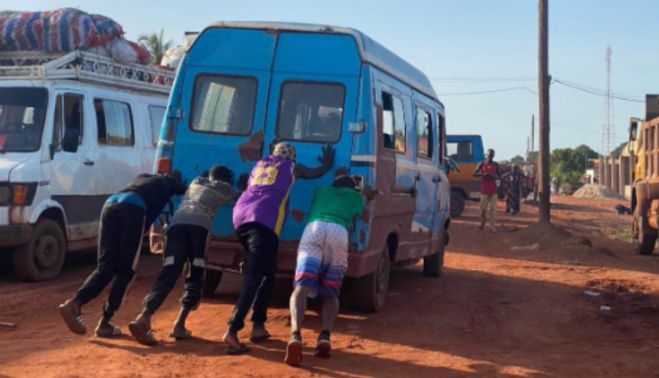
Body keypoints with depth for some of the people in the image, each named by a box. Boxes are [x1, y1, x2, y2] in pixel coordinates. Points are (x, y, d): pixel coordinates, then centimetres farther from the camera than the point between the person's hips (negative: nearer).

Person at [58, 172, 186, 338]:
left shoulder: (143, 177, 42)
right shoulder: (170, 181, 30)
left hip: (110, 206, 5)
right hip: (133, 209, -5)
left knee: (105, 268, 3)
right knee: (125, 271, 3)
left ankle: (74, 303, -20)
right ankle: (104, 323, -4)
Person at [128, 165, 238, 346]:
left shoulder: (196, 182, 36)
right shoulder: (225, 188, 27)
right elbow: (238, 199, 47)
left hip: (177, 223, 3)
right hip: (199, 225, -3)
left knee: (168, 275, -8)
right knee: (195, 277, 10)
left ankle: (144, 317, -29)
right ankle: (179, 325, -4)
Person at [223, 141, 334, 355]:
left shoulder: (259, 165, 31)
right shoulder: (292, 167, 21)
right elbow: (318, 172, 35)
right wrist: (328, 163, 55)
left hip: (241, 216, 6)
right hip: (264, 221, -6)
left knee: (263, 274, 20)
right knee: (253, 278, -13)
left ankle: (258, 326, 17)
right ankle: (232, 330, -27)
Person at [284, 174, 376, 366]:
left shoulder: (320, 191, 39)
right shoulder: (356, 197, 33)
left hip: (313, 229, 0)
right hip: (338, 232, 0)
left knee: (301, 287, -11)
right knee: (330, 294, 13)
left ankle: (295, 336, -39)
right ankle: (325, 336, -15)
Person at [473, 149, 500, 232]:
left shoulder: (496, 165, 9)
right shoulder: (482, 164, 0)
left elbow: (499, 176, 14)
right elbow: (474, 173, -6)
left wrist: (495, 176, -9)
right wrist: (483, 174, -21)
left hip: (493, 189, 2)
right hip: (484, 189, -2)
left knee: (492, 208, -2)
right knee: (483, 208, -2)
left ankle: (492, 226, -2)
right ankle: (482, 223, 18)